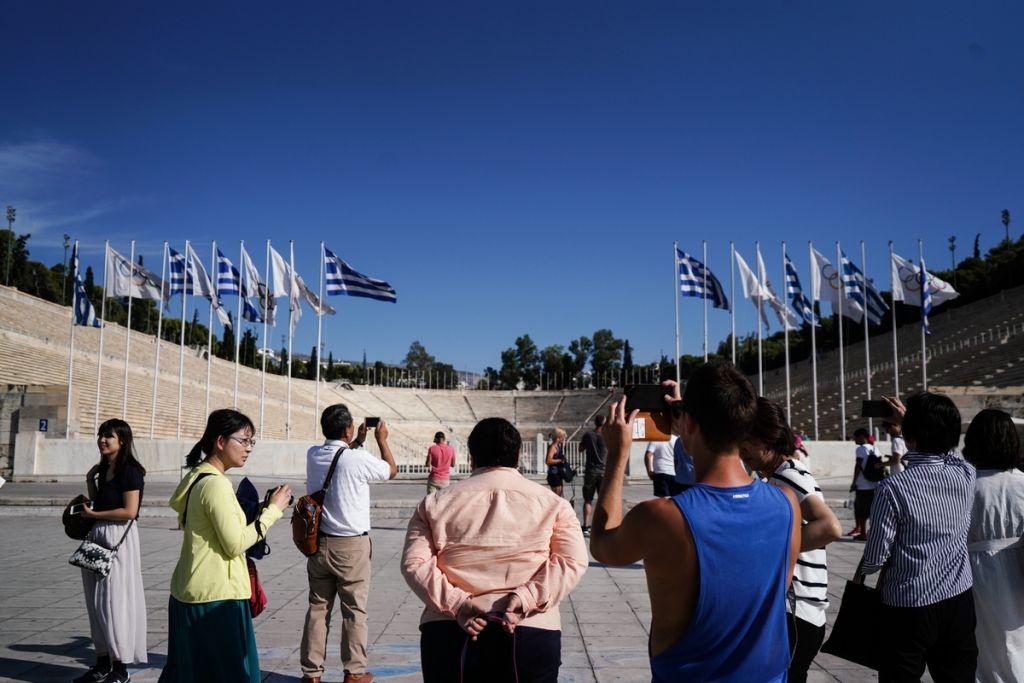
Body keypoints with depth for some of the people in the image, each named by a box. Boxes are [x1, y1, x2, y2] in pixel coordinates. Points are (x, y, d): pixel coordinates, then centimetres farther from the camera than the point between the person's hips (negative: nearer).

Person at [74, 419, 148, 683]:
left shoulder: (130, 471, -12)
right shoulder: (103, 469, 12)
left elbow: (129, 511, -19)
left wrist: (92, 514, -13)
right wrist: (90, 480, 9)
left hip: (119, 539, -8)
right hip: (96, 537, 9)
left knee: (114, 600, -3)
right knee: (96, 602, 13)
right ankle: (102, 662, 24)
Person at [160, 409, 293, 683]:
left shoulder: (197, 478, 11)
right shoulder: (216, 484, -19)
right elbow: (235, 544, -19)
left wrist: (264, 508, 10)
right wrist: (273, 510, -13)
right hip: (217, 597, -10)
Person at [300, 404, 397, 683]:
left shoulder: (313, 455, -1)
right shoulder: (359, 459, -17)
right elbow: (392, 470, 3)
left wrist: (359, 441, 30)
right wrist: (381, 439, 15)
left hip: (319, 543, 5)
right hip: (352, 545, -5)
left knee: (317, 608, 11)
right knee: (354, 610, 7)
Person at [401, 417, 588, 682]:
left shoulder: (435, 504, 8)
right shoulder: (552, 503, 5)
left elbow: (414, 563, -3)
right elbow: (572, 561, -8)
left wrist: (457, 604, -10)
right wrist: (527, 598, -14)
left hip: (447, 636, 1)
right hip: (530, 635, -1)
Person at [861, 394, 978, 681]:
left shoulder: (893, 488, -20)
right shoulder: (966, 474, -6)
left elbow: (876, 557, -13)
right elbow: (945, 446, 20)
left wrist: (861, 569, 9)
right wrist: (908, 421, 32)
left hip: (909, 607, -5)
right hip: (959, 602, 5)